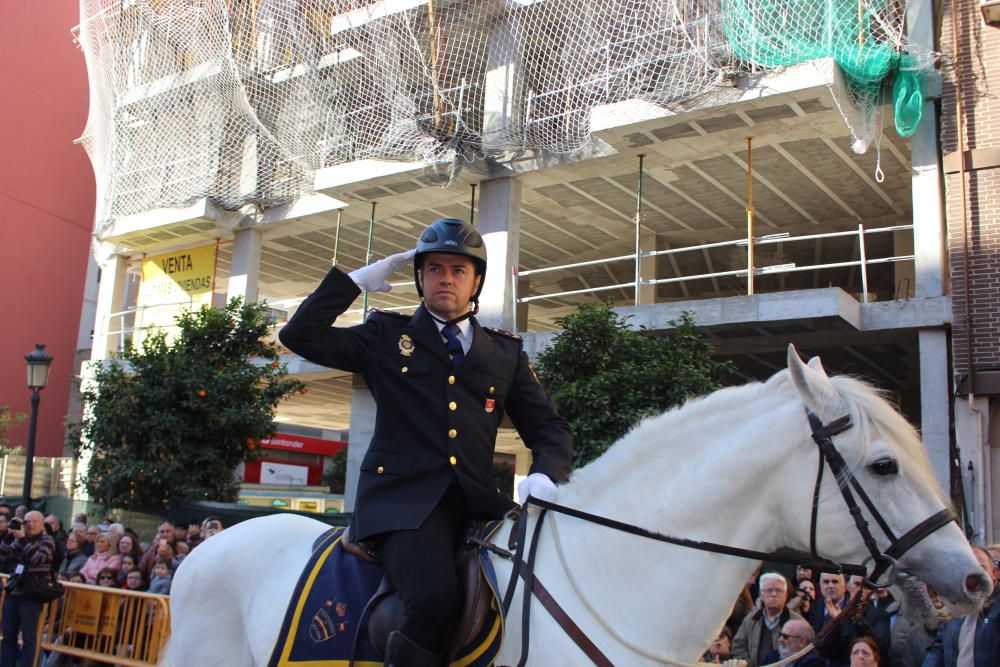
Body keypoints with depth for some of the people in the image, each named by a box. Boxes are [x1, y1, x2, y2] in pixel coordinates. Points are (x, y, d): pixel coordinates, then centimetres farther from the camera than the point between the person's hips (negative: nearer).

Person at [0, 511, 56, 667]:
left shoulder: (47, 540, -3)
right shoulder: (20, 539, 14)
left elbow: (37, 559, -19)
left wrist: (23, 539, -22)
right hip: (13, 592, 6)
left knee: (28, 637, -4)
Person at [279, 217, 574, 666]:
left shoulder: (506, 352, 21)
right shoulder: (386, 336, 14)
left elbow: (548, 427, 19)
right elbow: (299, 336, 7)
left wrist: (545, 475, -2)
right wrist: (356, 281, 6)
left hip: (478, 504, 4)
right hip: (404, 498, -4)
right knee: (433, 596, -32)